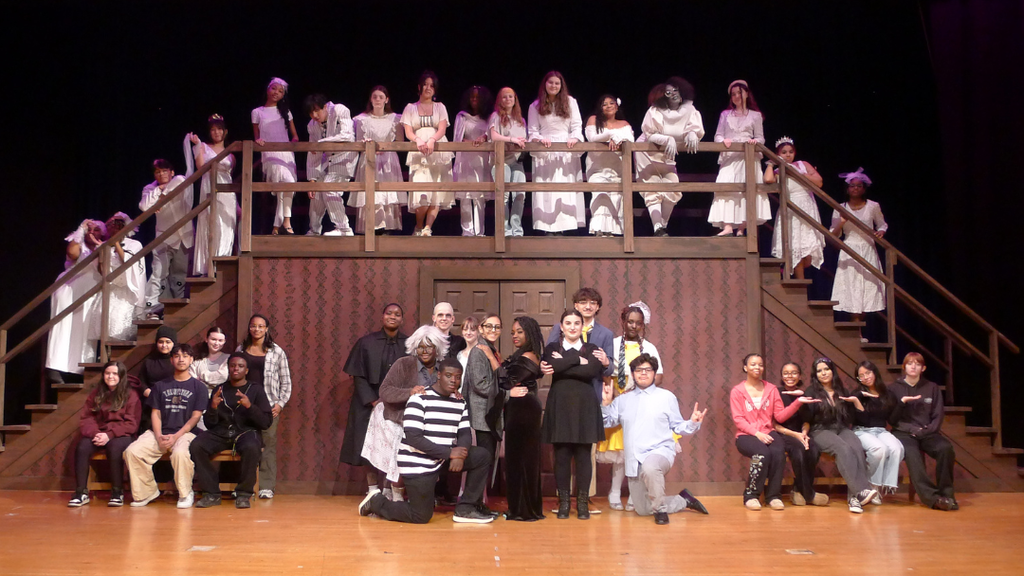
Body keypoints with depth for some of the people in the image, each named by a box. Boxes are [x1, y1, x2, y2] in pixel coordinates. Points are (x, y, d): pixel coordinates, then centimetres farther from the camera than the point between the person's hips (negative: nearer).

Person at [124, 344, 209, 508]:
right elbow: (155, 413, 11)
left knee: (180, 452, -37)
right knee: (132, 451, -22)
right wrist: (159, 436, -7)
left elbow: (195, 417, 0)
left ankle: (185, 494, -15)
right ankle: (147, 491, -4)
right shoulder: (161, 385, 17)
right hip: (160, 433, 4)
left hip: (185, 432, -4)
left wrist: (176, 436, -13)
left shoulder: (198, 387, 7)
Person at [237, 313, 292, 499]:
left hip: (269, 406, -2)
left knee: (268, 444, -4)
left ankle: (267, 487, 0)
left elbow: (286, 381, 6)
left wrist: (280, 403, -2)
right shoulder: (241, 350, 11)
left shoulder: (276, 351, 5)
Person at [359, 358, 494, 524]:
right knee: (422, 516, -3)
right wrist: (450, 453, -22)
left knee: (481, 455, -7)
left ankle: (465, 509, 1)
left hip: (443, 460, 7)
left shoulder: (460, 402, 7)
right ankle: (377, 502, 19)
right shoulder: (419, 399, -15)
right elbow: (412, 437, -22)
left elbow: (465, 434, 3)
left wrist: (459, 456, -20)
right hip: (418, 464, -6)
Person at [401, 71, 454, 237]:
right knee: (422, 193, -15)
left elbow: (442, 129, 1)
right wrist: (418, 140, -19)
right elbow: (408, 132, 3)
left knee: (437, 193, -10)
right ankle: (418, 227, 5)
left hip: (438, 152, 1)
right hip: (418, 154, -1)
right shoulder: (410, 108, 15)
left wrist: (432, 140, -20)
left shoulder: (440, 107, 16)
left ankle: (427, 228, -9)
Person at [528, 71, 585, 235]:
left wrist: (575, 138, -12)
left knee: (566, 188, -6)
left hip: (567, 151, 1)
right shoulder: (536, 106, 9)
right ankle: (548, 227, -8)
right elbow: (532, 130, 6)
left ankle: (561, 226, -5)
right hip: (545, 152, -1)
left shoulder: (570, 102, 11)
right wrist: (539, 139, -14)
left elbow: (577, 125, 7)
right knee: (546, 189, -7)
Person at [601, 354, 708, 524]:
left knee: (649, 467, -43)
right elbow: (606, 422, 9)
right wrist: (606, 403, -5)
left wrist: (692, 423, -13)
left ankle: (660, 509, -19)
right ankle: (684, 500, 31)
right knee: (643, 510, 9)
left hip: (660, 451, -5)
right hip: (634, 462, 5)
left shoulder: (667, 397, 5)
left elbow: (677, 427, 5)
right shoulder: (623, 400, 13)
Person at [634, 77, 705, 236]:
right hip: (648, 154, -5)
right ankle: (658, 228, -23)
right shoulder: (655, 111, -17)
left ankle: (663, 226, 10)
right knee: (653, 192, -13)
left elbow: (697, 128, -9)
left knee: (673, 190, -3)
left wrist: (692, 133, -32)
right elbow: (649, 135, -19)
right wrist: (667, 139, -34)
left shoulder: (689, 110, -7)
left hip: (667, 157, 5)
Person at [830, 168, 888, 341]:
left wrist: (881, 232, -6)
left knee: (867, 288, 0)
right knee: (852, 290, -7)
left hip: (868, 252, 2)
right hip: (849, 253, -1)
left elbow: (882, 224, 15)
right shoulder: (840, 208, 1)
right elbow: (834, 235, 3)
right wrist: (841, 223, -15)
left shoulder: (873, 207, 3)